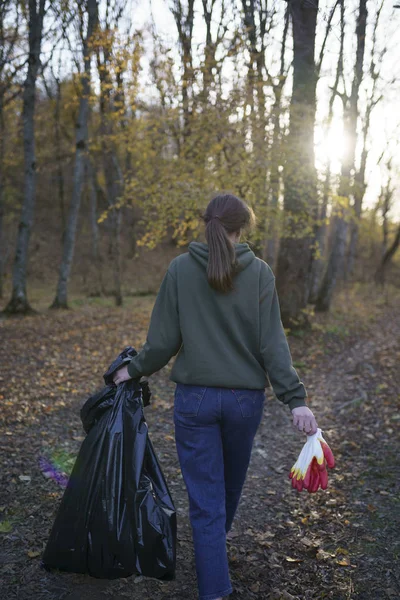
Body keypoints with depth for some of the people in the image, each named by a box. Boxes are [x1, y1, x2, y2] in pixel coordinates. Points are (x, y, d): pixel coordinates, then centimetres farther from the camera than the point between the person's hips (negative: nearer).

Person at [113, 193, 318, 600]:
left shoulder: (180, 269, -5)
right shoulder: (259, 272, -5)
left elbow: (163, 340, -4)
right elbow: (272, 343, -10)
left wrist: (135, 369, 13)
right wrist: (295, 398, -9)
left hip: (195, 398, -2)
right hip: (245, 399, 2)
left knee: (205, 499, 5)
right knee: (231, 484, 25)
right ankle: (215, 548, 50)